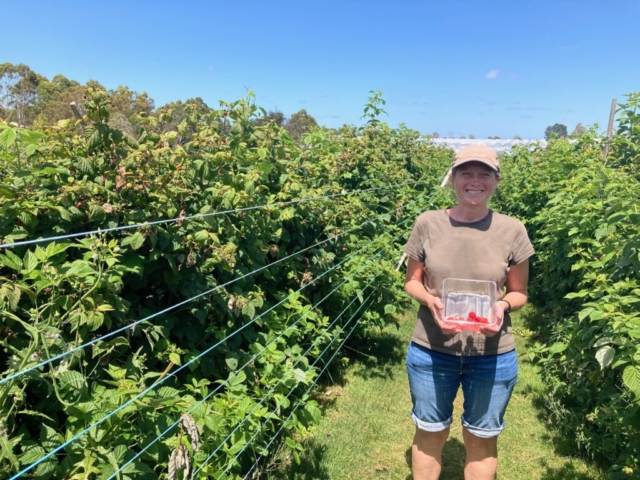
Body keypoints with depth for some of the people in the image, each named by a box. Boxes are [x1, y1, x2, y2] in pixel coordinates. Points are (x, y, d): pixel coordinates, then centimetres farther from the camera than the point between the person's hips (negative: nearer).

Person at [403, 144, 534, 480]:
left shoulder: (512, 230, -6)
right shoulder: (427, 224, -7)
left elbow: (519, 292, 4)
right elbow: (411, 282, 3)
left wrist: (503, 306, -18)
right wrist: (430, 301, -18)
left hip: (493, 356, 0)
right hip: (430, 350, 0)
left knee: (482, 440, 20)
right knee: (430, 433, 19)